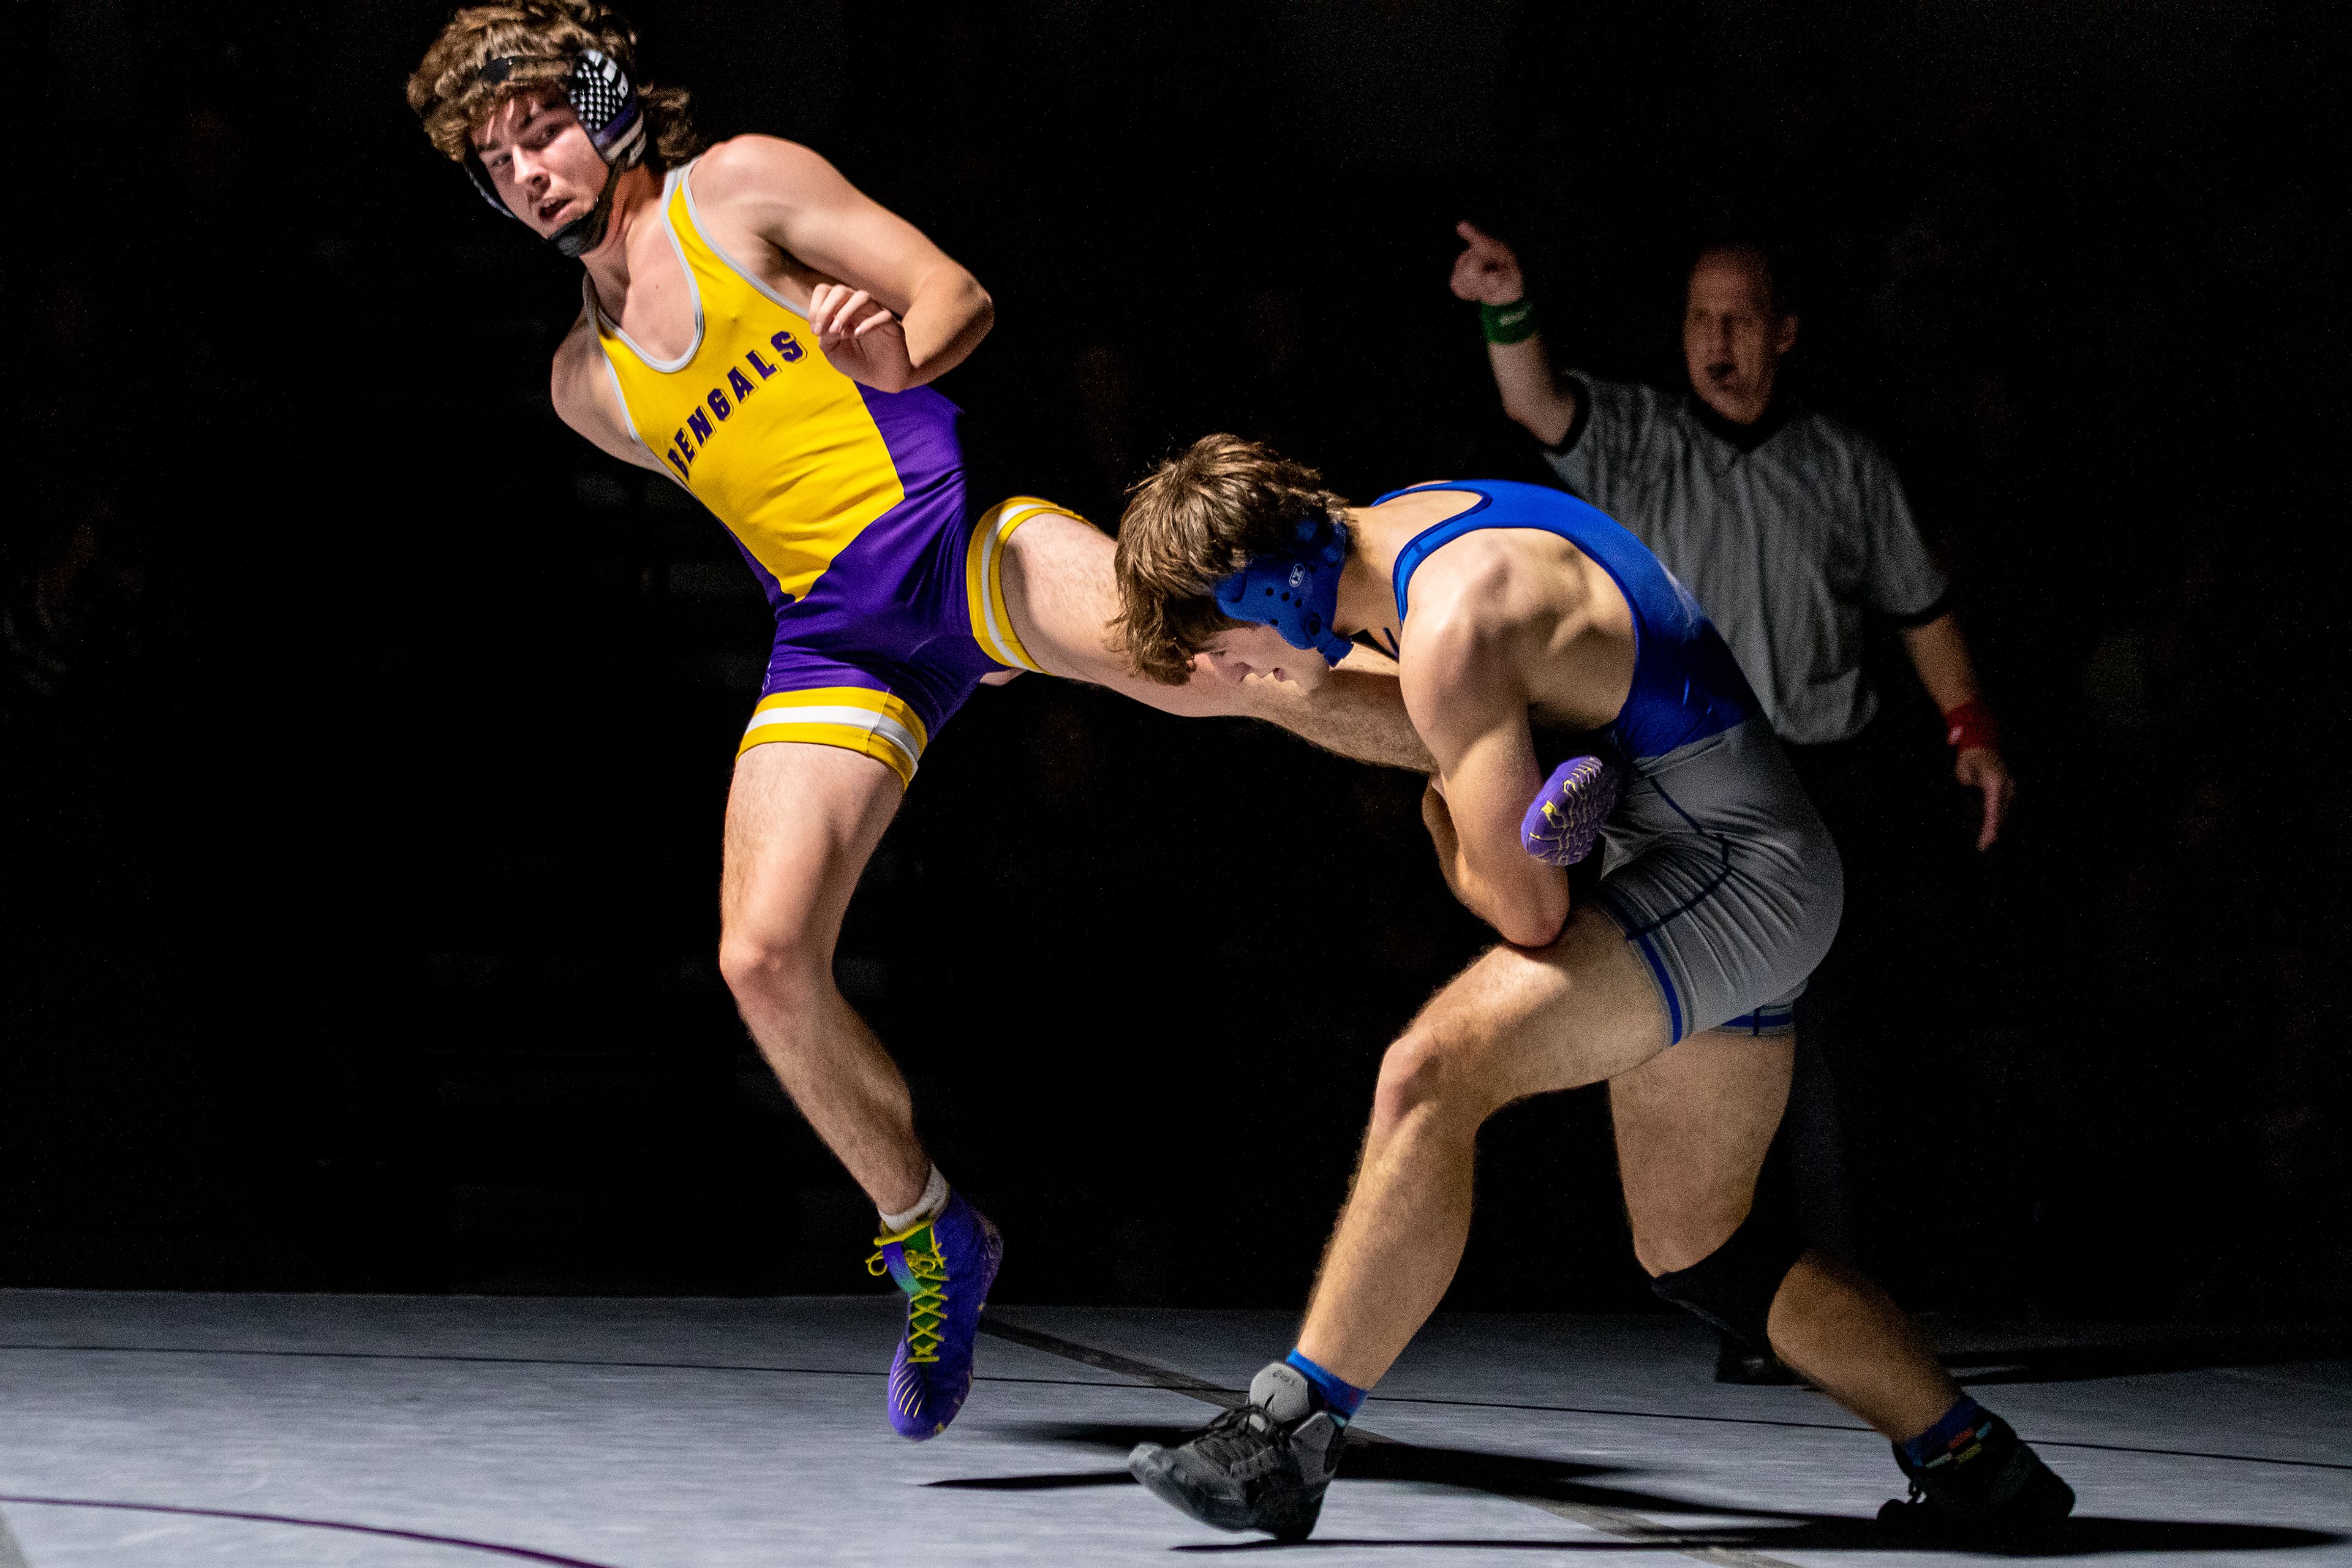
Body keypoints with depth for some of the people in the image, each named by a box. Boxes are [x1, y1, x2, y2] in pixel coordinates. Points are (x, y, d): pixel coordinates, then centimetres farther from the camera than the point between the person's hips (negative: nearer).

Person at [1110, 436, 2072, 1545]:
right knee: (1695, 1247, 16)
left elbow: (1530, 912, -21)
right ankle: (1972, 1464, 23)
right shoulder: (1409, 525, 8)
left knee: (1429, 1077, -23)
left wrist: (1444, 828, -3)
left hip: (1733, 871, -11)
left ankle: (1284, 1440, -22)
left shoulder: (1454, 630, -23)